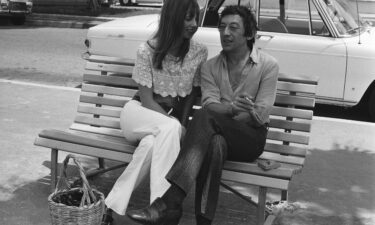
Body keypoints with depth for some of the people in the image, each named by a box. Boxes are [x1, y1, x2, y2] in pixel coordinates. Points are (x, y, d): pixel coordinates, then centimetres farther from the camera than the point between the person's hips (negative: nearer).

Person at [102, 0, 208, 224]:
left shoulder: (200, 52, -4)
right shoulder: (147, 50, -13)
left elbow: (192, 95, 5)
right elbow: (147, 99, -13)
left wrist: (179, 123, -11)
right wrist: (176, 126, -24)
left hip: (173, 117, 2)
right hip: (140, 113, -2)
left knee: (152, 144, -36)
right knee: (170, 129, -37)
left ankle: (114, 205, -29)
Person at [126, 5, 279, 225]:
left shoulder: (268, 65, -1)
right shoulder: (210, 66, 9)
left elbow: (260, 115, -7)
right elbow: (210, 105, -6)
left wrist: (222, 113, -13)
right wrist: (232, 108, -28)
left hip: (251, 137, -2)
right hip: (219, 134, 2)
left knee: (206, 117, -34)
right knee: (214, 143, -38)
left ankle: (169, 201, -44)